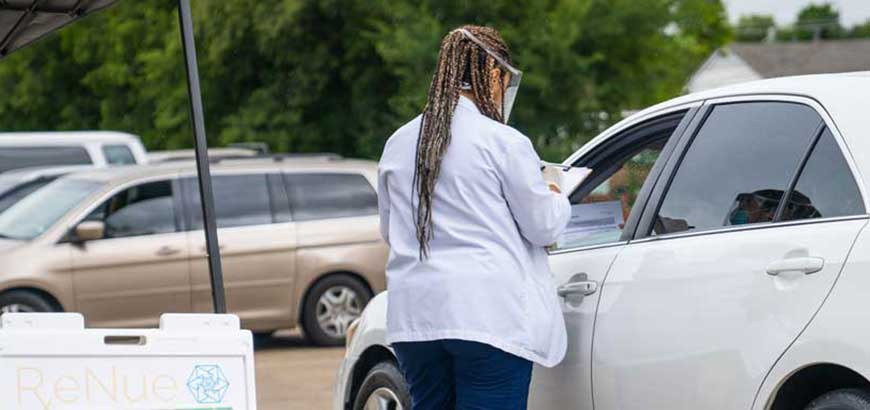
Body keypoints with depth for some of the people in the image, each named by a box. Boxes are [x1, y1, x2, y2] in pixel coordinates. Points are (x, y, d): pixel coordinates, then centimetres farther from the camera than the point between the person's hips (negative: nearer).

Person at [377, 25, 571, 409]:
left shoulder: (397, 144, 10)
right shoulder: (503, 142, -8)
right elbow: (543, 226, -2)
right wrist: (557, 199, 19)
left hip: (415, 317, 6)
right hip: (490, 314, -5)